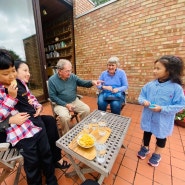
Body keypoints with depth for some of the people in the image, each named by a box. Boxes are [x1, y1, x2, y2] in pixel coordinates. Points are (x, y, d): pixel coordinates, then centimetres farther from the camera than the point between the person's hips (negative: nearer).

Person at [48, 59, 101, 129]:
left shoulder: (72, 76, -1)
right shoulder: (52, 80, -11)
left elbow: (83, 83, 1)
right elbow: (52, 96, -11)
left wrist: (92, 82, -22)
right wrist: (66, 104, -18)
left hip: (74, 101, 4)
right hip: (61, 104, -3)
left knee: (87, 109, -11)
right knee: (65, 116, -29)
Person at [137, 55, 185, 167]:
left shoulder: (176, 88, -17)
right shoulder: (150, 85, -7)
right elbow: (141, 96, 2)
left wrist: (162, 109, -25)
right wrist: (144, 101, -20)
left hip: (163, 121, -3)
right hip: (148, 117, 3)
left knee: (161, 137, 21)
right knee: (146, 133, 23)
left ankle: (157, 155, 48)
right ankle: (145, 148, 51)